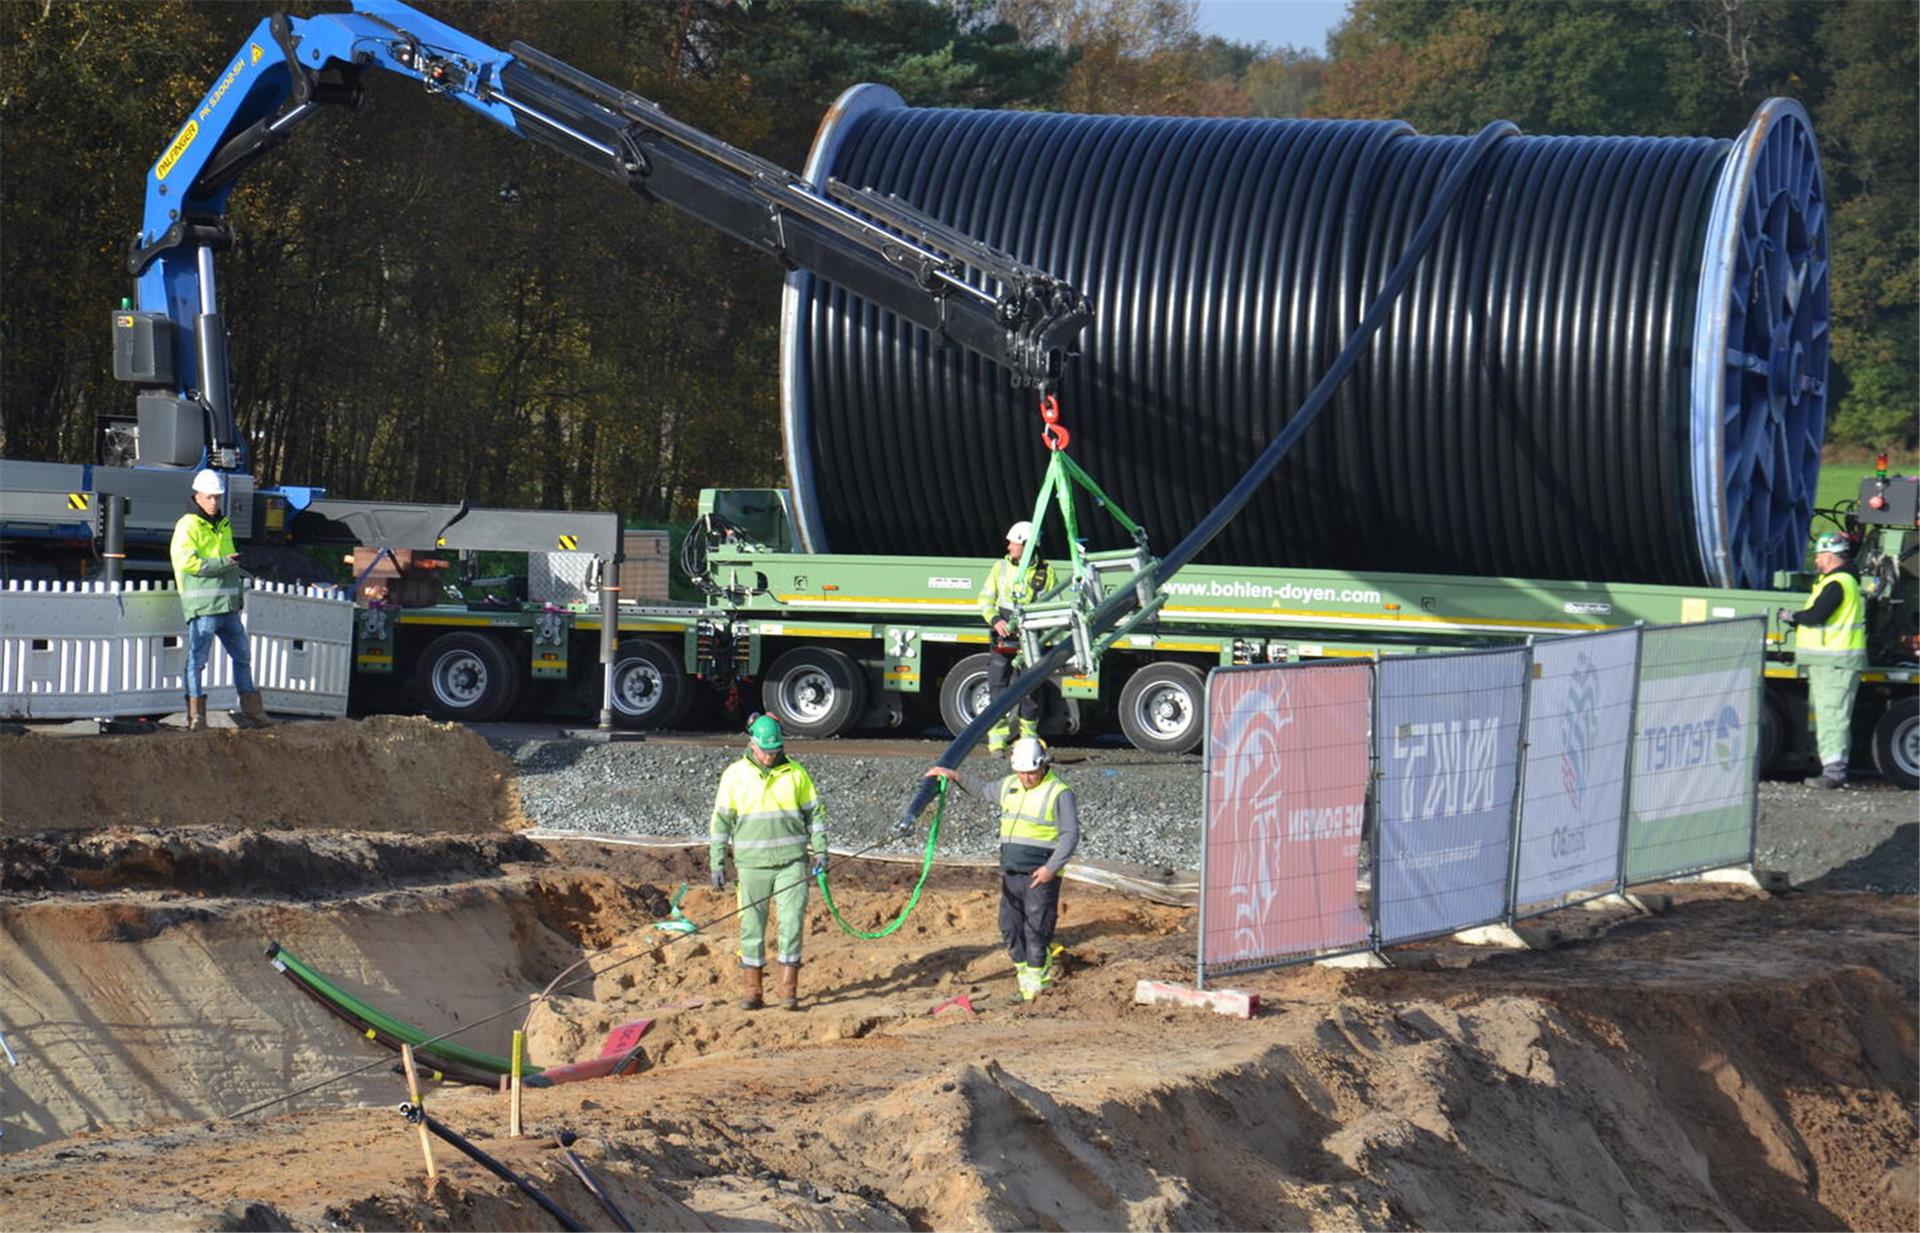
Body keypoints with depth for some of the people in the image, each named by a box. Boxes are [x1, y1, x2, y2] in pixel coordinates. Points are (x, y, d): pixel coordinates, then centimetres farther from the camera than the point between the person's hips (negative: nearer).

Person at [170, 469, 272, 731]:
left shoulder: (223, 525, 19)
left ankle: (252, 712, 21)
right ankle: (196, 717, -2)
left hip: (228, 604, 9)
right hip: (202, 605, -9)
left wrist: (238, 590, 20)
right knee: (197, 658, -4)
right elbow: (187, 562, -18)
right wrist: (224, 563, -17)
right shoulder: (188, 526, -7)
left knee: (242, 657, 13)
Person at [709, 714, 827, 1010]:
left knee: (792, 922, -7)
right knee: (752, 927, 2)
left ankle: (789, 990, -2)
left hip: (791, 862, 0)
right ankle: (751, 992, 10)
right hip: (752, 863, 0)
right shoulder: (734, 775, 3)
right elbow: (721, 821, 6)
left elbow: (814, 813, 13)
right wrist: (717, 863, 3)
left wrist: (820, 850, 4)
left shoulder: (795, 774, 5)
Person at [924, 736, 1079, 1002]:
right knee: (1010, 927, 8)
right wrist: (956, 777, 24)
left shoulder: (1059, 793, -8)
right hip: (1011, 873, 7)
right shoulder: (1009, 786, 13)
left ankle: (1036, 983, -1)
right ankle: (1025, 973, 19)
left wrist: (1052, 867, -19)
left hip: (1040, 875, -7)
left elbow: (1070, 835, -11)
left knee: (1036, 930, -7)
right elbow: (981, 792, 33)